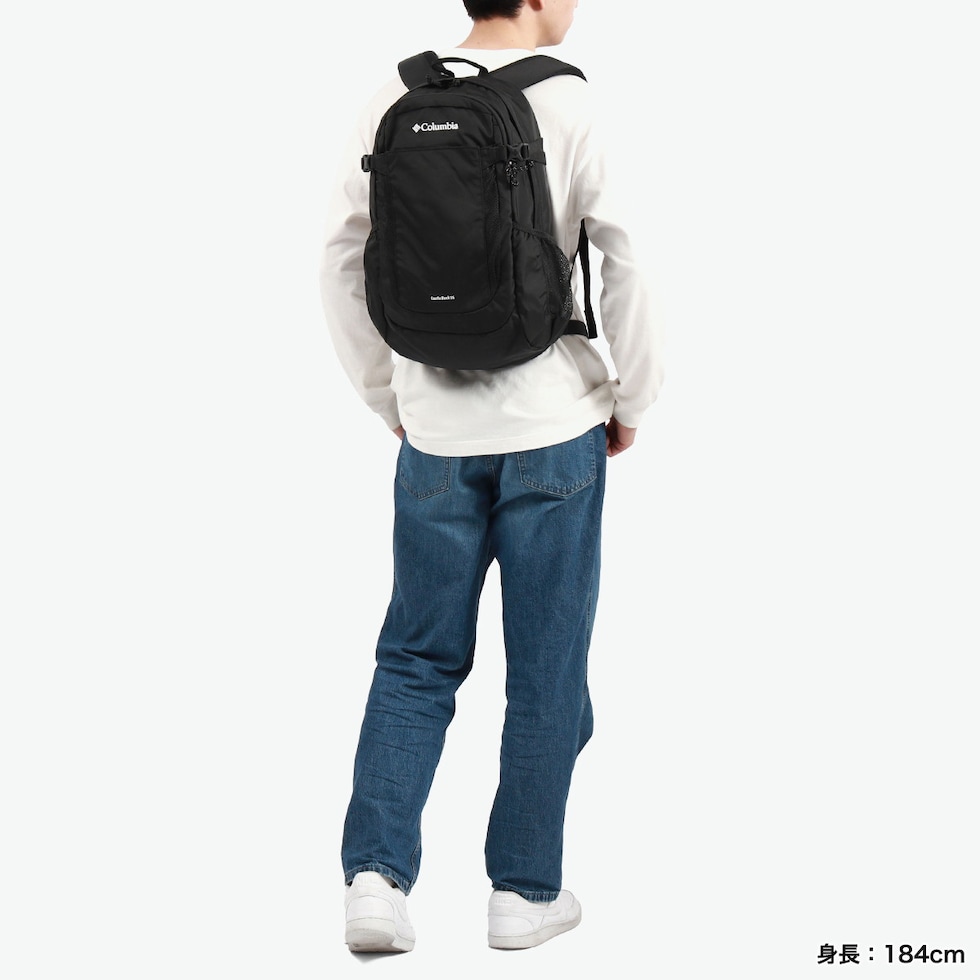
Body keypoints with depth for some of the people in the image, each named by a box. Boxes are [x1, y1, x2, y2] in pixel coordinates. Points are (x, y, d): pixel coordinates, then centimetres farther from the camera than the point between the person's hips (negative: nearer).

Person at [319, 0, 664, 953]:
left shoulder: (396, 102, -1)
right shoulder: (569, 105, -11)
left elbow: (343, 264, 5)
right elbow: (627, 271, -11)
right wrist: (629, 404, 4)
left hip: (435, 436, 3)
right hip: (553, 430, -3)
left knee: (415, 659, 14)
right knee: (546, 670, 9)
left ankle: (374, 874, 5)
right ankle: (524, 890, 18)